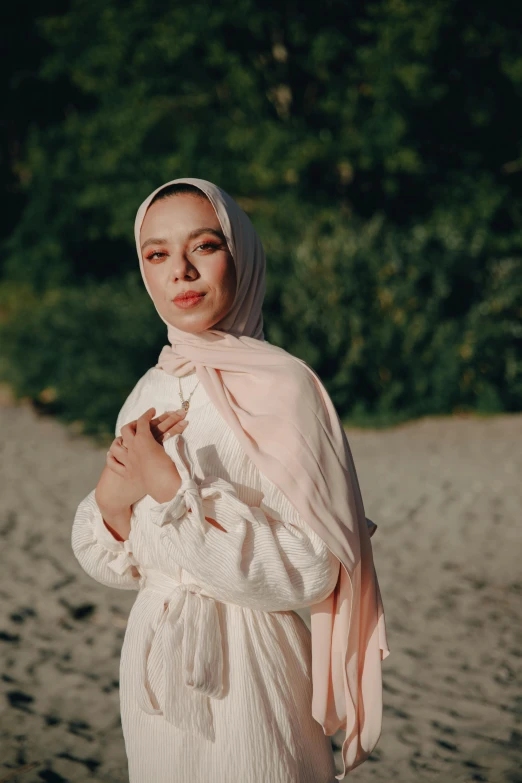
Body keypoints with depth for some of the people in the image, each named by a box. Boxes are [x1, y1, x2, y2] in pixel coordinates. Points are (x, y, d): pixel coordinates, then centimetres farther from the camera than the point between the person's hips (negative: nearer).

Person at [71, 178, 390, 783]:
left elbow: (312, 574, -20)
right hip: (154, 663, 6)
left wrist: (172, 485, -21)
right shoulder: (150, 391, 5)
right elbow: (116, 563, 9)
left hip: (247, 671, -6)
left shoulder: (281, 385, -14)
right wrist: (111, 496, -12)